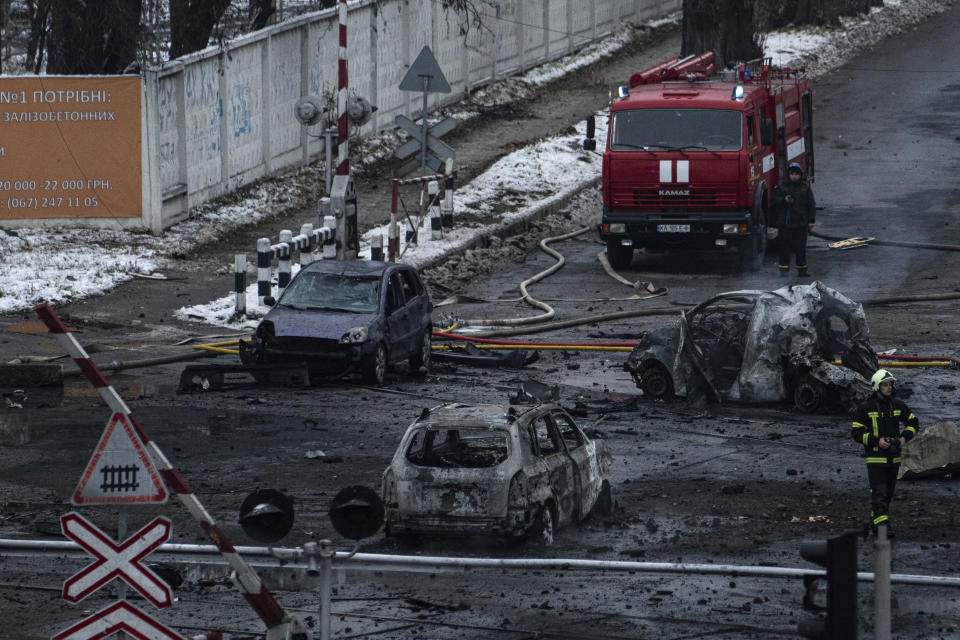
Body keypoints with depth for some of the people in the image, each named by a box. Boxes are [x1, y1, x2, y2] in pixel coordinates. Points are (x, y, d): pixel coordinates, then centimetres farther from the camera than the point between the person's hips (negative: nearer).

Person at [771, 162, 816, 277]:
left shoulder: (805, 188, 5)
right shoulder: (781, 187, 5)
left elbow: (811, 205, 5)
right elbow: (773, 201, 2)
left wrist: (811, 220, -1)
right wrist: (784, 200, -16)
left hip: (800, 224, 0)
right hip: (785, 223, 0)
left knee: (800, 247, 1)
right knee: (785, 247, 2)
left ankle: (802, 269, 8)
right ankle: (784, 269, 10)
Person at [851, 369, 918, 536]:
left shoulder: (898, 405, 5)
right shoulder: (865, 408, -8)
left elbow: (913, 422, 17)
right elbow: (857, 433, -7)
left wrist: (905, 437, -2)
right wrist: (877, 441, -19)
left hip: (893, 458, 5)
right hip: (875, 458, -5)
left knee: (888, 494, 12)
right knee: (879, 494, -13)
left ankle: (874, 521, 26)